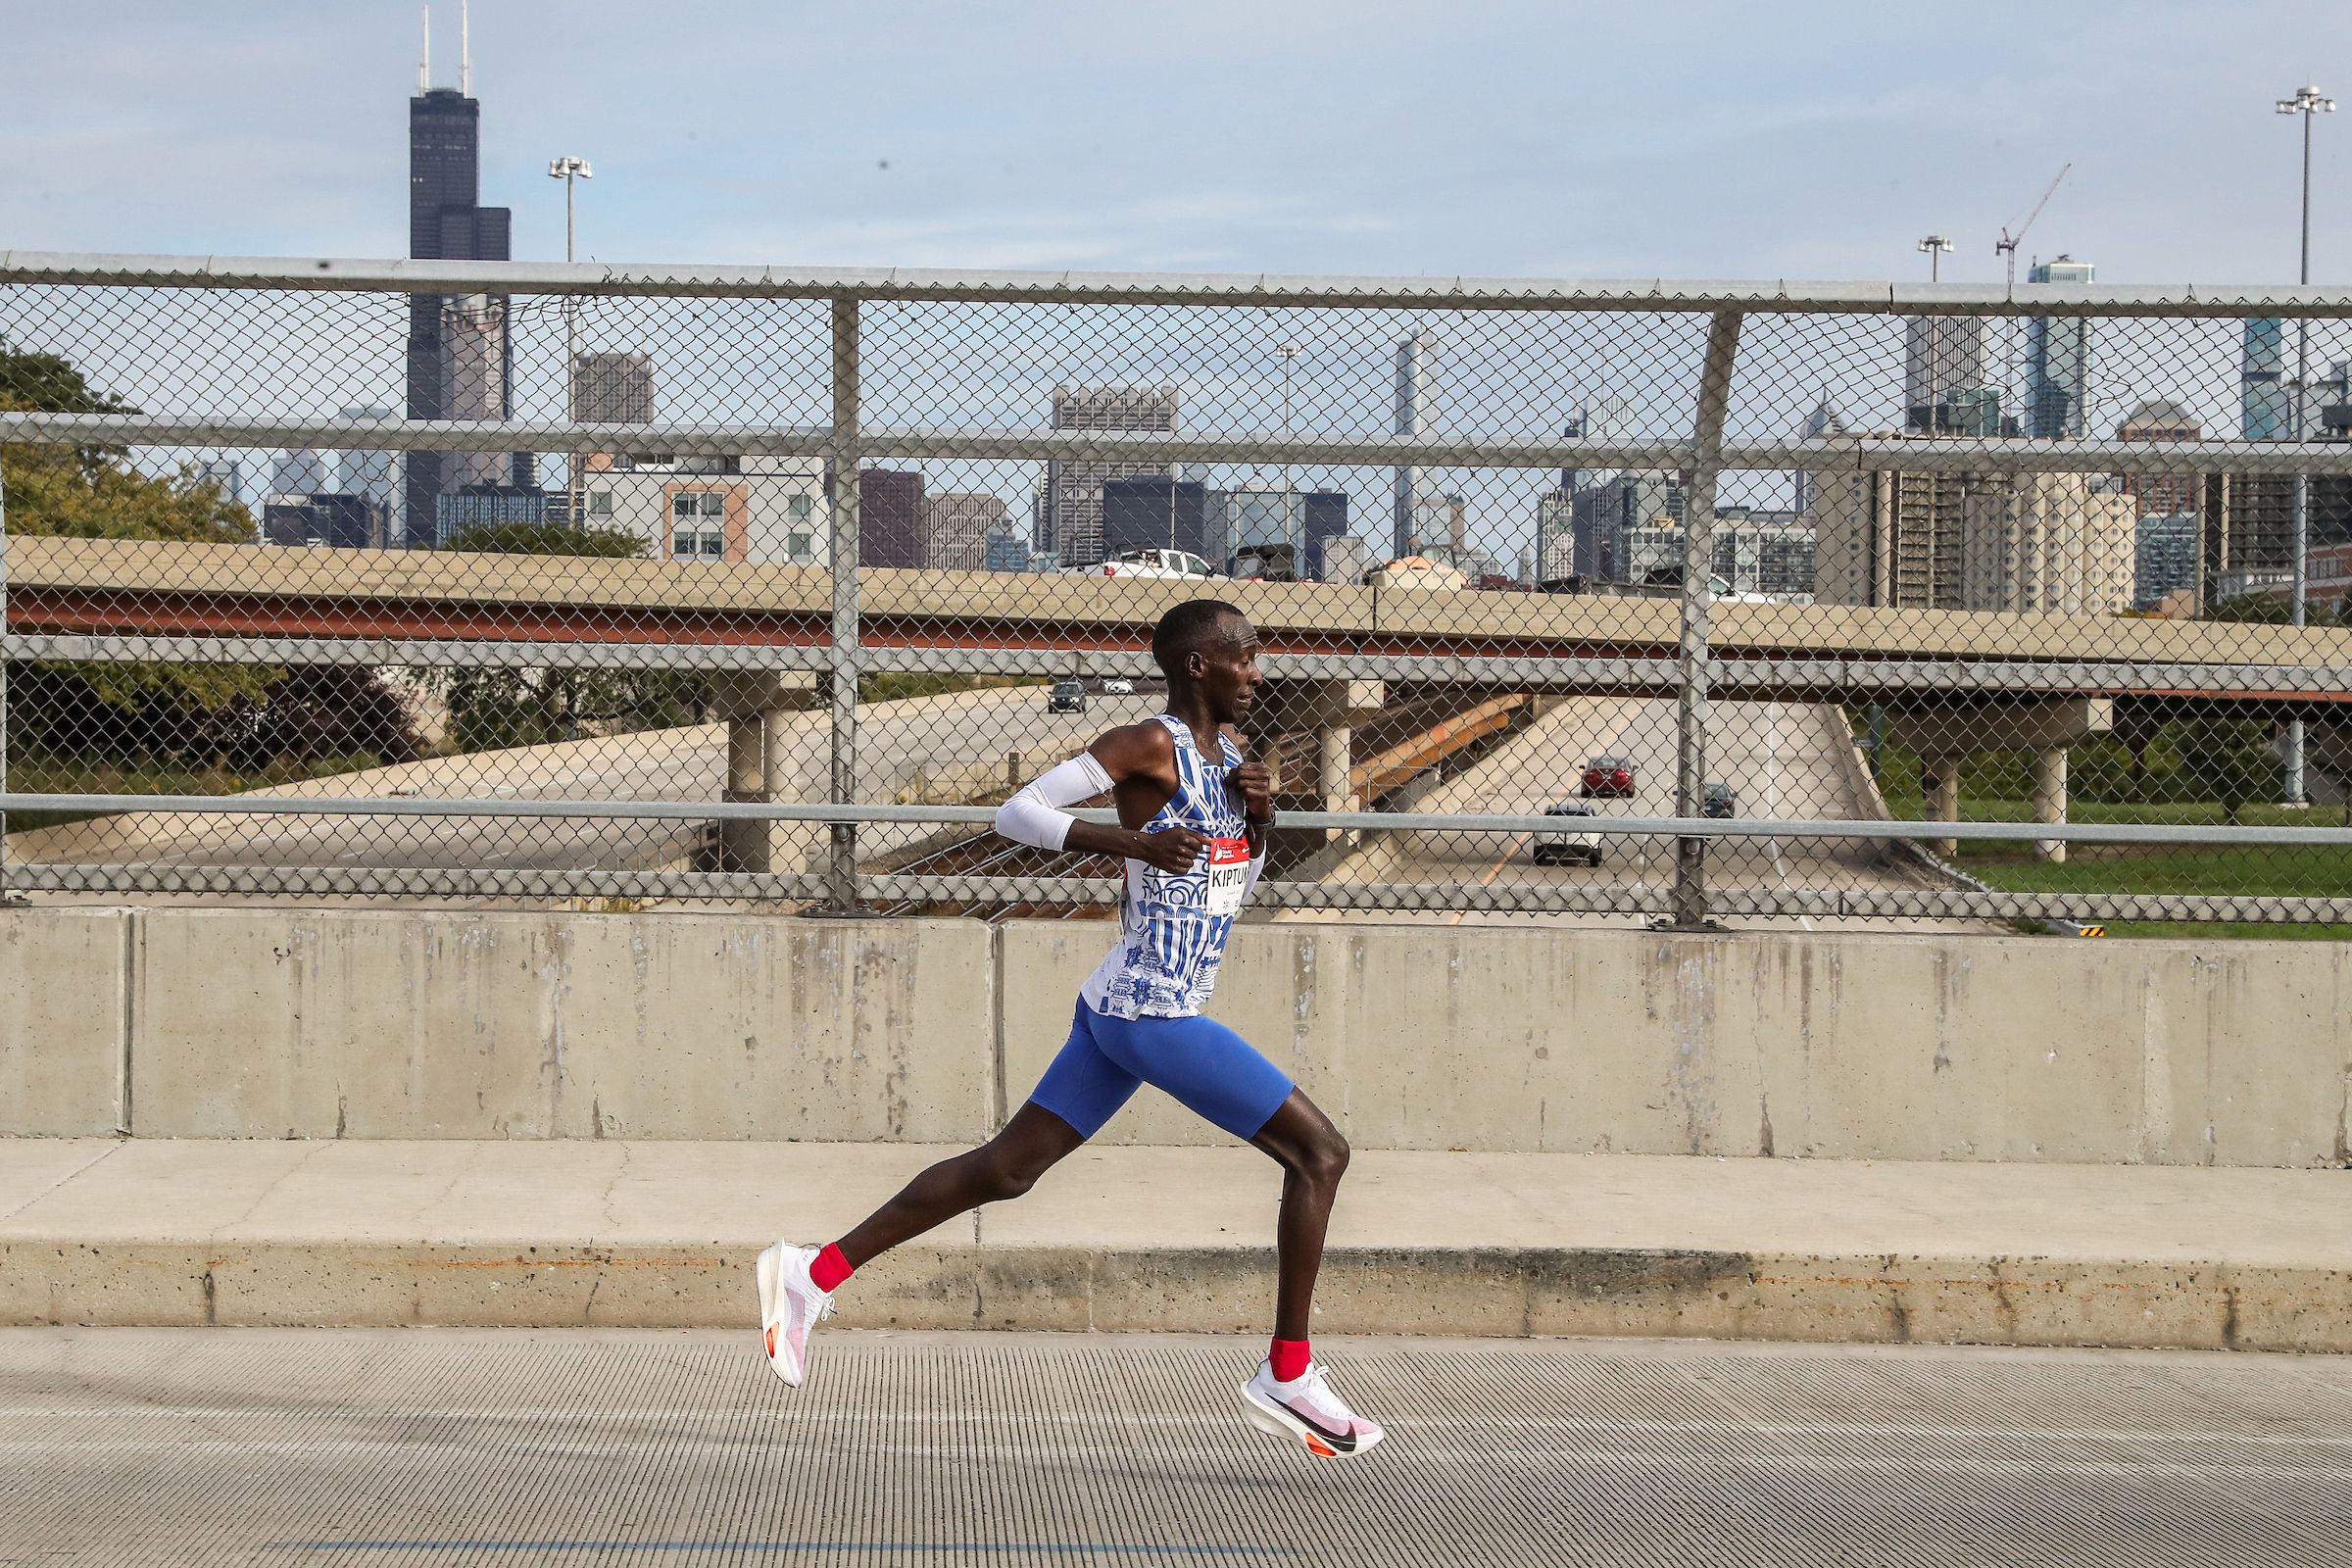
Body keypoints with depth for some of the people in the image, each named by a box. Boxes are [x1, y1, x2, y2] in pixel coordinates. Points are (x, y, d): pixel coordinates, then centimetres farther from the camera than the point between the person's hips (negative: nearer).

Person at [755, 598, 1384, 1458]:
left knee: (1005, 1169, 11)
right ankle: (1287, 1375, 0)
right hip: (1153, 1012, -9)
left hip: (1118, 1008, 9)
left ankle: (816, 1273, 13)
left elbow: (1242, 874, 26)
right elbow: (1017, 813, -16)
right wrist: (1135, 842, -26)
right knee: (1320, 1152, -5)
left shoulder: (1228, 744, 15)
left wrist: (1259, 813, 4)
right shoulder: (1149, 745, -12)